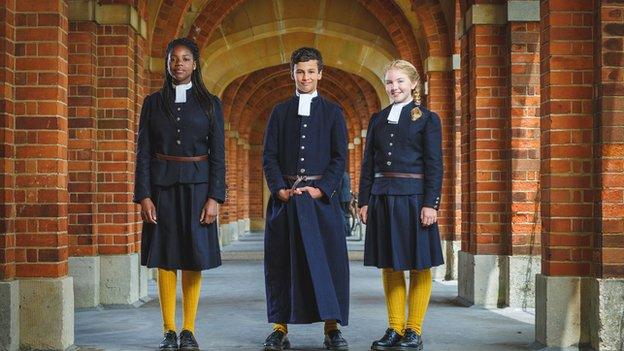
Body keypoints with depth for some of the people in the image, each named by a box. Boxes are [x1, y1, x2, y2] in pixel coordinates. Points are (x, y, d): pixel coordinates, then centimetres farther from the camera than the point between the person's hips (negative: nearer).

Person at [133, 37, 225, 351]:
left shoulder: (209, 103, 5)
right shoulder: (153, 102, 7)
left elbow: (218, 154, 2)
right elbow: (143, 152, 4)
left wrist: (214, 198, -7)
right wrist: (143, 196, -5)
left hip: (196, 186, 0)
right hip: (162, 186, 1)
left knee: (194, 258, 1)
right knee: (165, 258, 1)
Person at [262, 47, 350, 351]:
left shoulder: (332, 112, 9)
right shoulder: (280, 112, 12)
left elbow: (339, 157, 3)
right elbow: (269, 156, 6)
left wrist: (319, 189, -10)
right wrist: (281, 190, -8)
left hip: (321, 195, -1)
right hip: (285, 195, 1)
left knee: (328, 260, -4)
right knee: (281, 261, 0)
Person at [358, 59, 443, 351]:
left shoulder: (427, 119, 0)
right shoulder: (378, 119, 13)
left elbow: (434, 165, -5)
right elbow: (368, 163, 13)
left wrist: (430, 204, -12)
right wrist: (364, 201, 7)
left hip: (413, 198, -4)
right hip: (382, 198, 5)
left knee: (419, 266, 1)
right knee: (389, 266, 7)